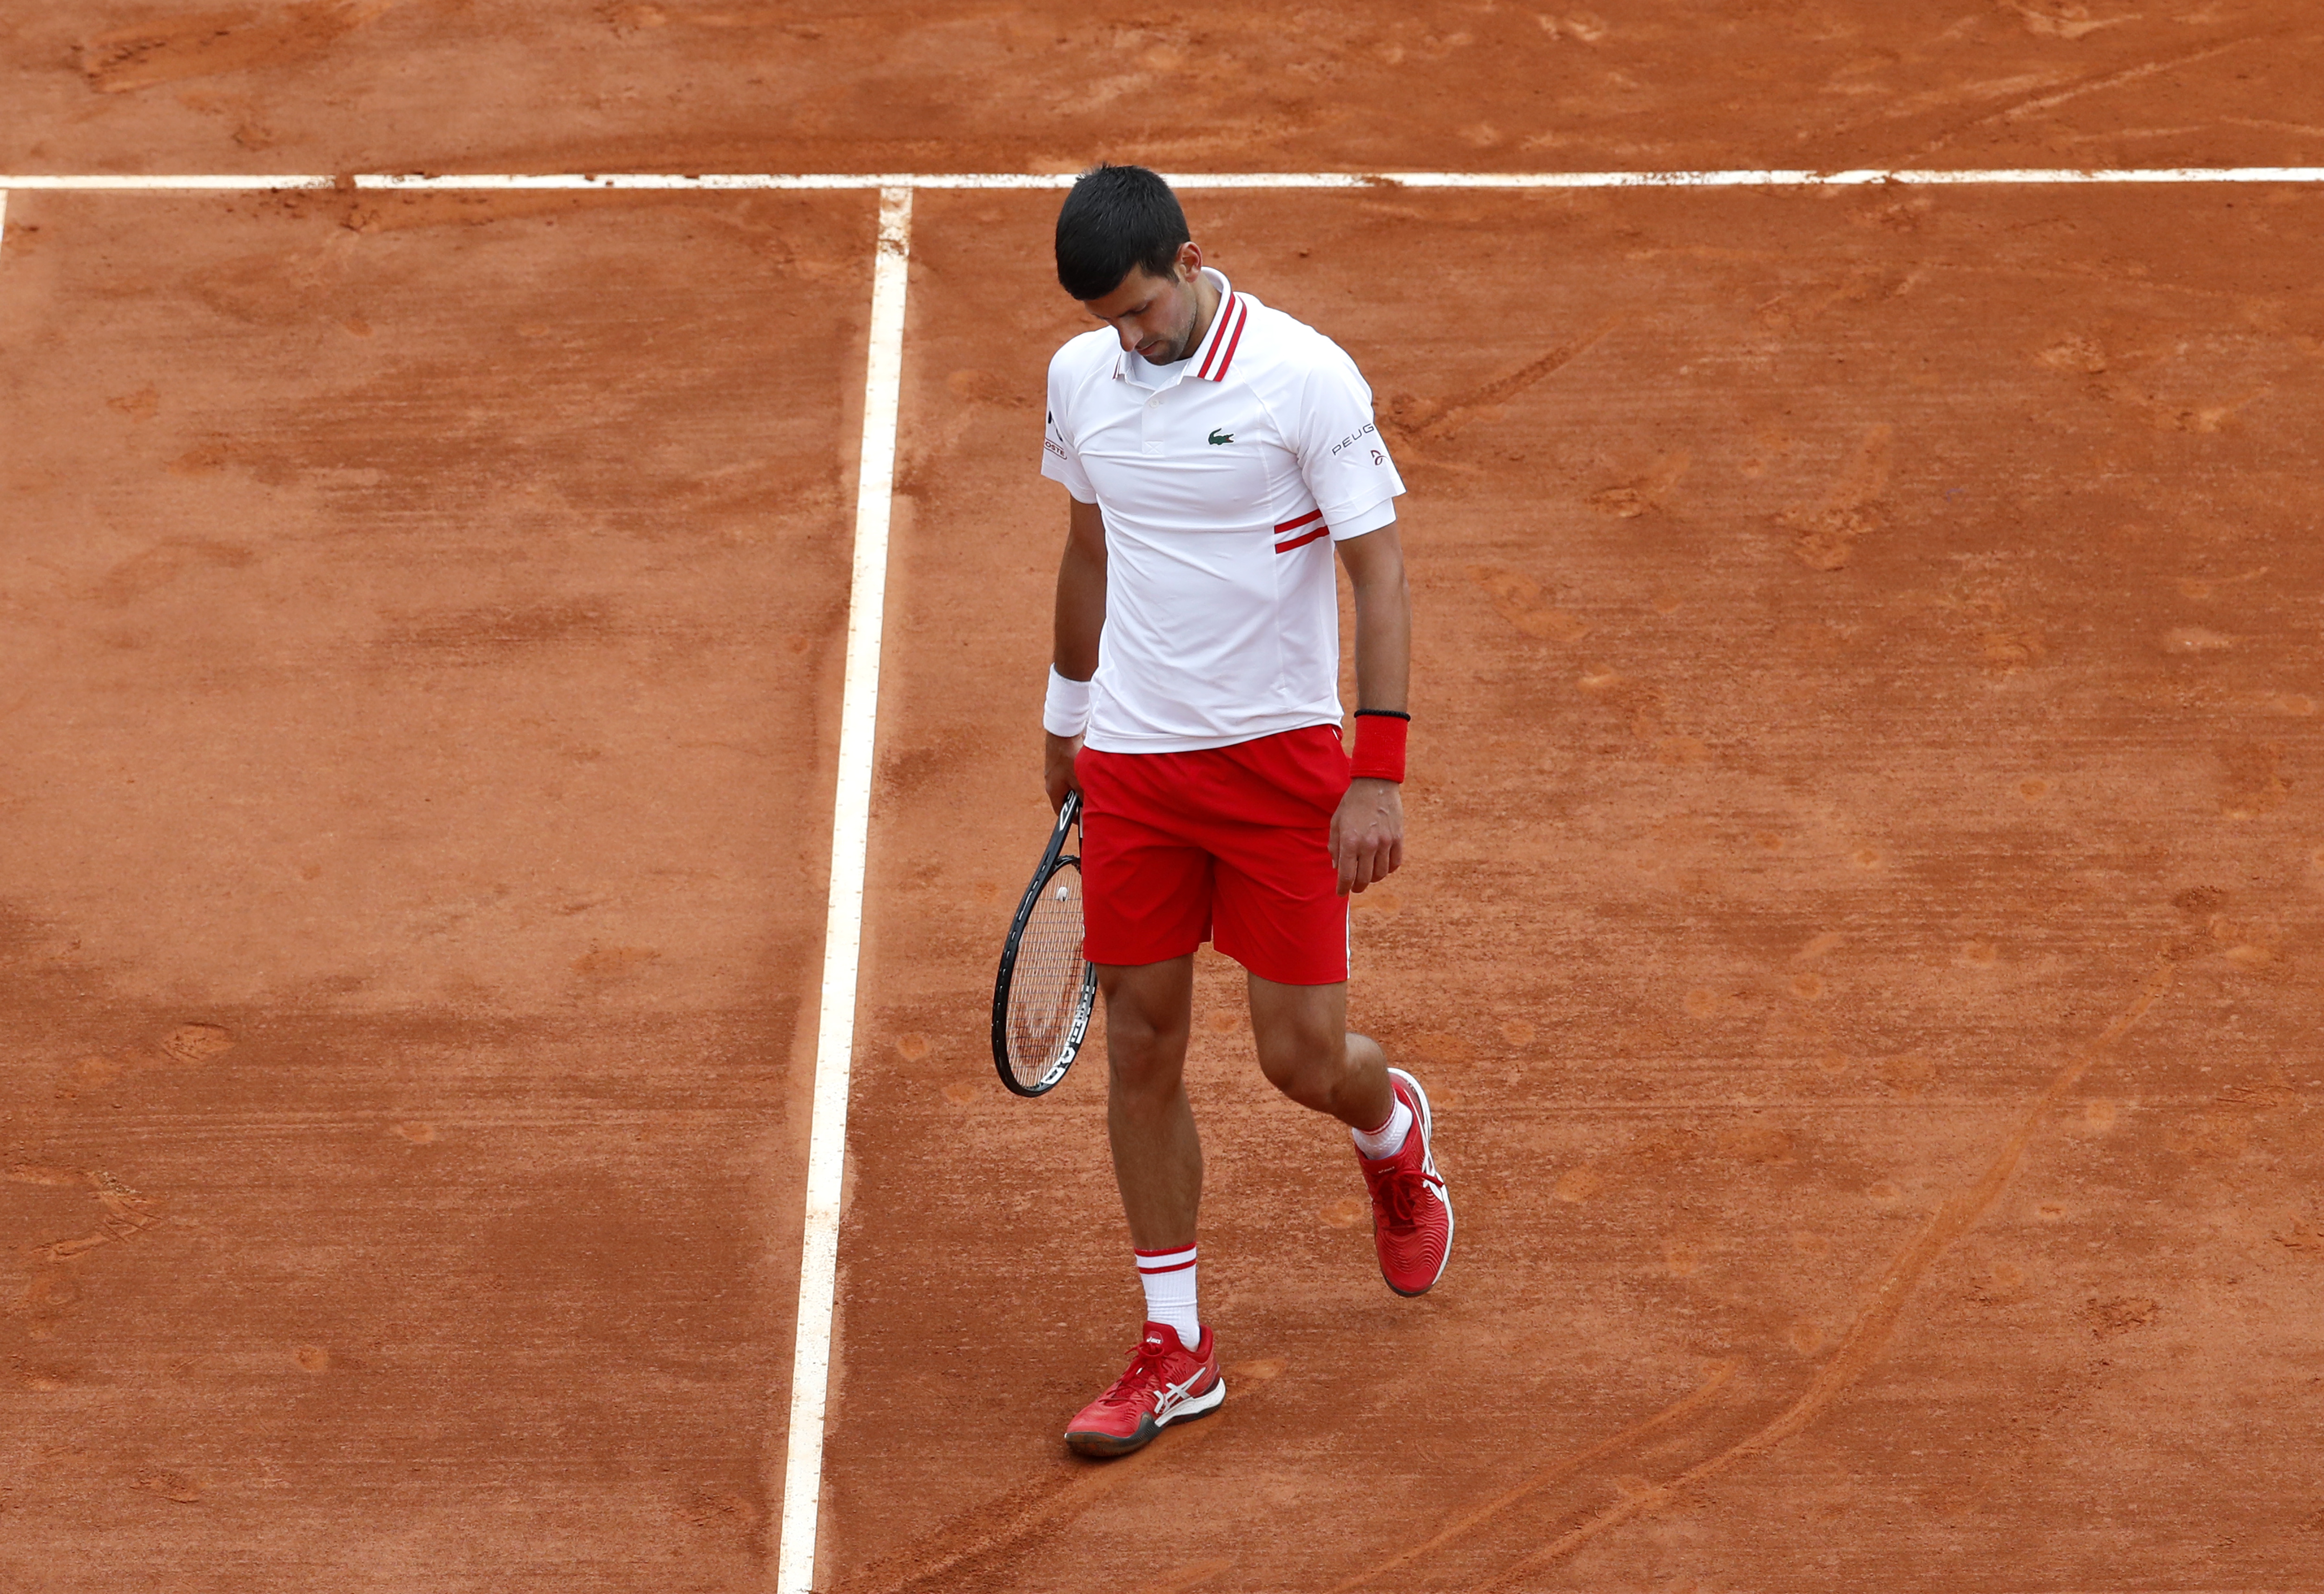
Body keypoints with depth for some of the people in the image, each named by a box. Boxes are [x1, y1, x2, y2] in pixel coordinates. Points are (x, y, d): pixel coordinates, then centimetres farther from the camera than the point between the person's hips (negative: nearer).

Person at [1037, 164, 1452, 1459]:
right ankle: (1177, 1352, 15)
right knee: (1140, 1048, 4)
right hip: (1131, 762, 4)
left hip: (1278, 755, -4)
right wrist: (1068, 720, 25)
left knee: (1304, 1055, -4)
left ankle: (1393, 1127, 35)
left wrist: (1379, 777, -17)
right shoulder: (1081, 379, 3)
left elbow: (1383, 577, -12)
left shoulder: (1306, 379, -14)